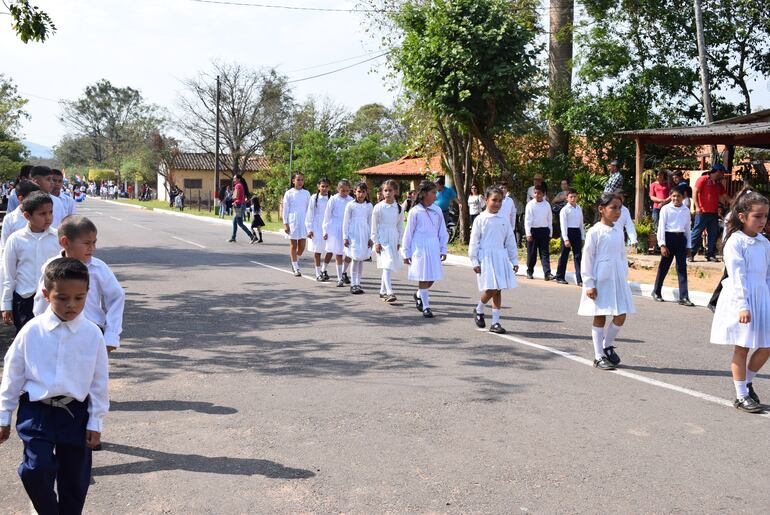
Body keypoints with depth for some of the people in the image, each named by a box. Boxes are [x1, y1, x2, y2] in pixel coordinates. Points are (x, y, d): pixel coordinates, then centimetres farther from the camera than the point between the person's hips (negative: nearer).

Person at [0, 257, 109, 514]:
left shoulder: (93, 334, -7)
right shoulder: (31, 331, -8)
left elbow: (99, 380, 0)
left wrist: (95, 421, 1)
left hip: (75, 412, 1)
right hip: (36, 409, -1)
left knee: (75, 476, 9)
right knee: (37, 469, -12)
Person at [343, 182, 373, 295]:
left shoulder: (369, 206, 7)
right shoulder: (350, 205, -2)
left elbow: (370, 222, 11)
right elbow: (346, 221, -1)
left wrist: (370, 238, 8)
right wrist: (345, 237, -4)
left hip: (364, 235, 4)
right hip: (353, 234, -3)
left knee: (361, 259, 6)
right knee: (355, 258, -7)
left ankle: (358, 283, 14)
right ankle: (354, 284, -2)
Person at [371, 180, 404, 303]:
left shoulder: (399, 207, 4)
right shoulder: (378, 207, -5)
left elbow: (400, 226, 11)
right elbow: (374, 226, -2)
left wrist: (399, 242, 7)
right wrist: (376, 242, -6)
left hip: (394, 239, 4)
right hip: (382, 239, -4)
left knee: (389, 267, 10)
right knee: (387, 266, -15)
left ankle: (382, 292, 22)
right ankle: (389, 293, -22)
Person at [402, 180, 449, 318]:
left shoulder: (437, 210, 5)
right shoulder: (415, 211, -5)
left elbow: (442, 231, 11)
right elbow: (408, 233, 0)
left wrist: (443, 249, 9)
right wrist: (406, 253, 2)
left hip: (434, 247, 4)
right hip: (420, 248, -4)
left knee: (432, 278, 7)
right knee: (423, 278, 1)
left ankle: (418, 294, 35)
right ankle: (425, 306, 12)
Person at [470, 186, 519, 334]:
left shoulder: (504, 221, 8)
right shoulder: (480, 220, -2)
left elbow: (510, 242, 13)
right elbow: (474, 242, -2)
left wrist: (514, 261, 11)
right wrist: (474, 262, -6)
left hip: (501, 257, 4)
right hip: (485, 257, -4)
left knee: (498, 290, 4)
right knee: (490, 289, -10)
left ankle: (495, 322, 10)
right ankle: (478, 310, 19)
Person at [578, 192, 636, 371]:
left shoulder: (618, 232, 9)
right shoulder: (595, 232, -10)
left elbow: (622, 257, 16)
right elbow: (587, 259, -10)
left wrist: (624, 278, 13)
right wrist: (589, 284, -12)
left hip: (617, 280, 6)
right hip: (600, 281, -6)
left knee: (621, 317, 4)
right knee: (599, 317, 3)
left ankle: (607, 345, 26)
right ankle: (599, 356, 12)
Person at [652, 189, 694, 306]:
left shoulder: (686, 210, 10)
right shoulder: (666, 209, -1)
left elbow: (687, 228, 14)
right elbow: (661, 226, -5)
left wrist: (688, 245, 12)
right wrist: (662, 244, -10)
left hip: (681, 238, 3)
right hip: (669, 237, -3)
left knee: (682, 268, -1)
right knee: (664, 266, 5)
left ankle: (684, 297, -2)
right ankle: (656, 292, 23)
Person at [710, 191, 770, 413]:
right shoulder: (735, 242, -12)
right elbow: (737, 276, -17)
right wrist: (743, 306, -22)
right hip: (740, 301, -6)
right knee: (742, 349, 2)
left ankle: (747, 381, 30)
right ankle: (741, 396, 12)